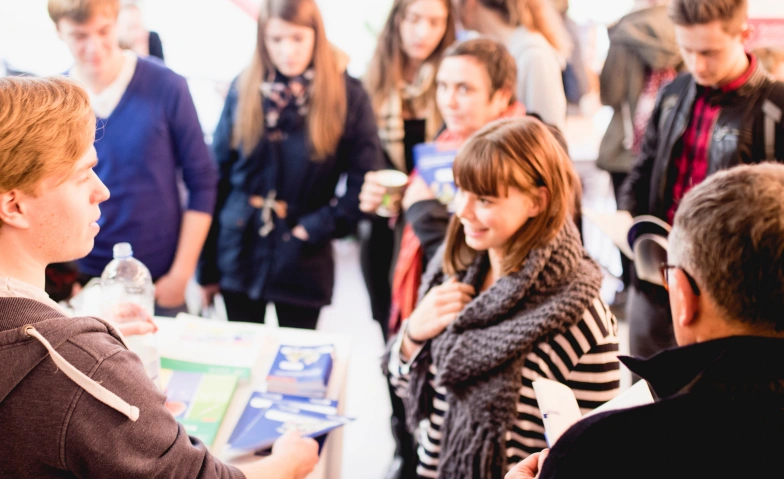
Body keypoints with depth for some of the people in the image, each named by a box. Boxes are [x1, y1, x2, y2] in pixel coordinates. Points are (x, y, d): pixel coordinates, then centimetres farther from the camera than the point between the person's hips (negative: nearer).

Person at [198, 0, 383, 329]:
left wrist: (316, 228, -16)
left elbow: (363, 184, -7)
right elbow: (218, 178, 3)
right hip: (240, 255, 2)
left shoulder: (348, 96, -7)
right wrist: (207, 266, 3)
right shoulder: (243, 89, 0)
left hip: (302, 263, -2)